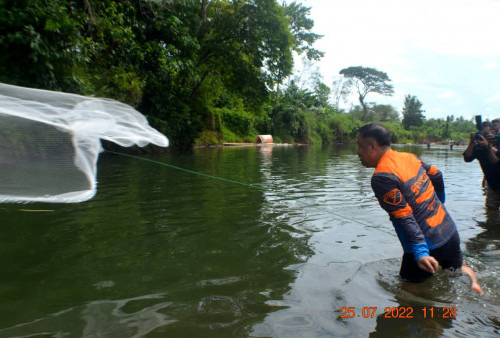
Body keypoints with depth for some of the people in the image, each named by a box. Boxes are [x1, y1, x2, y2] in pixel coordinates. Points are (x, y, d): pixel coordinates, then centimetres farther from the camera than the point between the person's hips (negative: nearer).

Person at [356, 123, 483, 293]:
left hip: (427, 244, -7)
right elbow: (437, 175, 19)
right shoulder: (409, 157, 3)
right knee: (458, 268, 34)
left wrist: (420, 252, -26)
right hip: (450, 231, 7)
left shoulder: (381, 177, -21)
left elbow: (404, 217, -26)